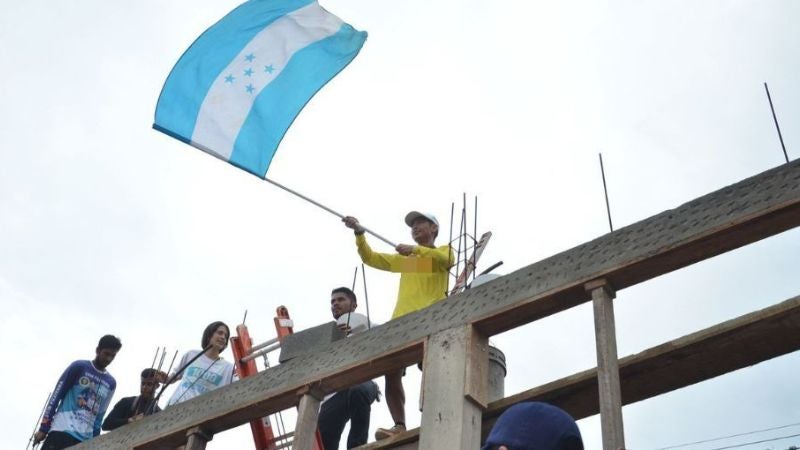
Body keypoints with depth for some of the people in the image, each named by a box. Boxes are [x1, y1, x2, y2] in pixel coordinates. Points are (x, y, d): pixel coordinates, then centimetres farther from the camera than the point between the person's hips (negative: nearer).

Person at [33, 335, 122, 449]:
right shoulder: (79, 367, 2)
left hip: (85, 439, 4)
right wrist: (43, 428, -3)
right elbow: (56, 396, 1)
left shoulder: (111, 383, 15)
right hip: (61, 431, -4)